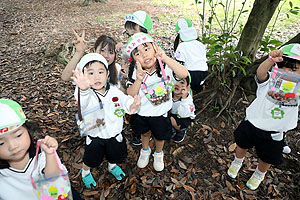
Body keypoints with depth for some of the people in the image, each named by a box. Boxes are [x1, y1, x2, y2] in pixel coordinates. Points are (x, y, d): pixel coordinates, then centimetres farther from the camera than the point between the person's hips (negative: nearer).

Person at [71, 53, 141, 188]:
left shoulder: (114, 91, -13)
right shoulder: (86, 94, -25)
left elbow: (125, 99, -21)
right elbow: (82, 102, -47)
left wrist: (132, 105, -47)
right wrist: (83, 89, -72)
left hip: (114, 134, 3)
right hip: (95, 137, -2)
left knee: (115, 155, 29)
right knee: (91, 160, 23)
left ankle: (112, 165, 65)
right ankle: (85, 171, 58)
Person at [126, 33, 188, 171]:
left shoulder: (164, 67, -21)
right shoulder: (135, 72, -17)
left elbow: (184, 74, -36)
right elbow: (130, 95, -20)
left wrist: (165, 58, -41)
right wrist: (138, 80, -38)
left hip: (161, 113, -1)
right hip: (142, 112, 1)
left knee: (160, 136, 22)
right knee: (145, 133, 27)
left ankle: (158, 154, 54)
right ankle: (145, 151, 59)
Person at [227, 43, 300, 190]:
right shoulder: (269, 81, -17)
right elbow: (260, 72, -38)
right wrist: (271, 60, -57)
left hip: (274, 134, 2)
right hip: (253, 123, -1)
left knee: (267, 159, 19)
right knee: (242, 145, 22)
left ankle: (259, 174, 53)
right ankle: (237, 162, 55)